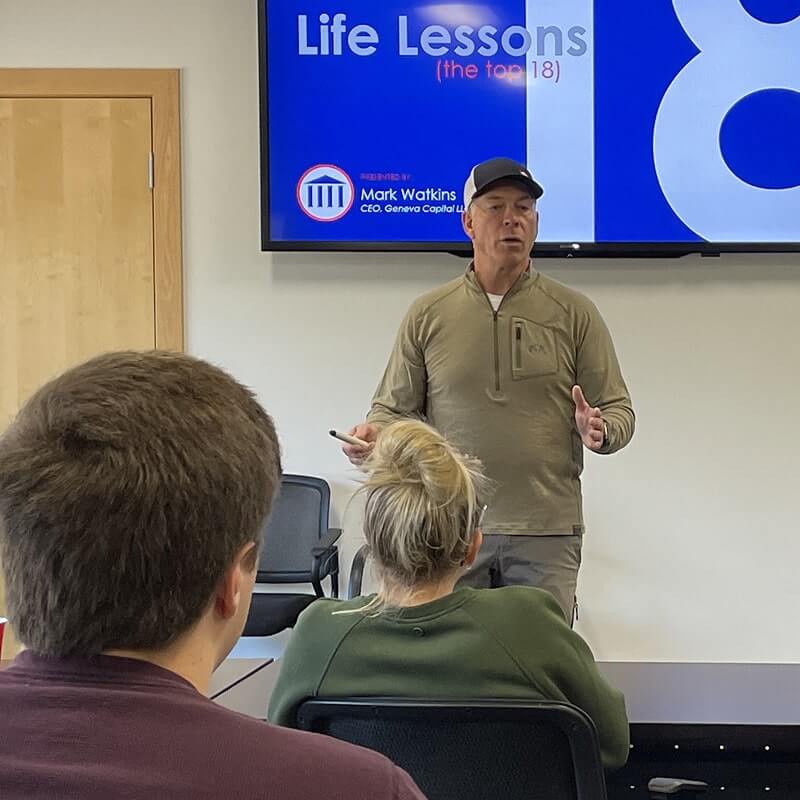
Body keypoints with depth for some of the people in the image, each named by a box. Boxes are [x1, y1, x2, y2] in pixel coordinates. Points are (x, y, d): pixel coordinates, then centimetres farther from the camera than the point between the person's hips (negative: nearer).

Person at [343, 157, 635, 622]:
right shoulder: (428, 315, 8)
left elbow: (618, 408, 7)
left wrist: (600, 430, -15)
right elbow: (396, 406, 11)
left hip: (547, 532, 0)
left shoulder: (574, 313, 6)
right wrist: (374, 432, -10)